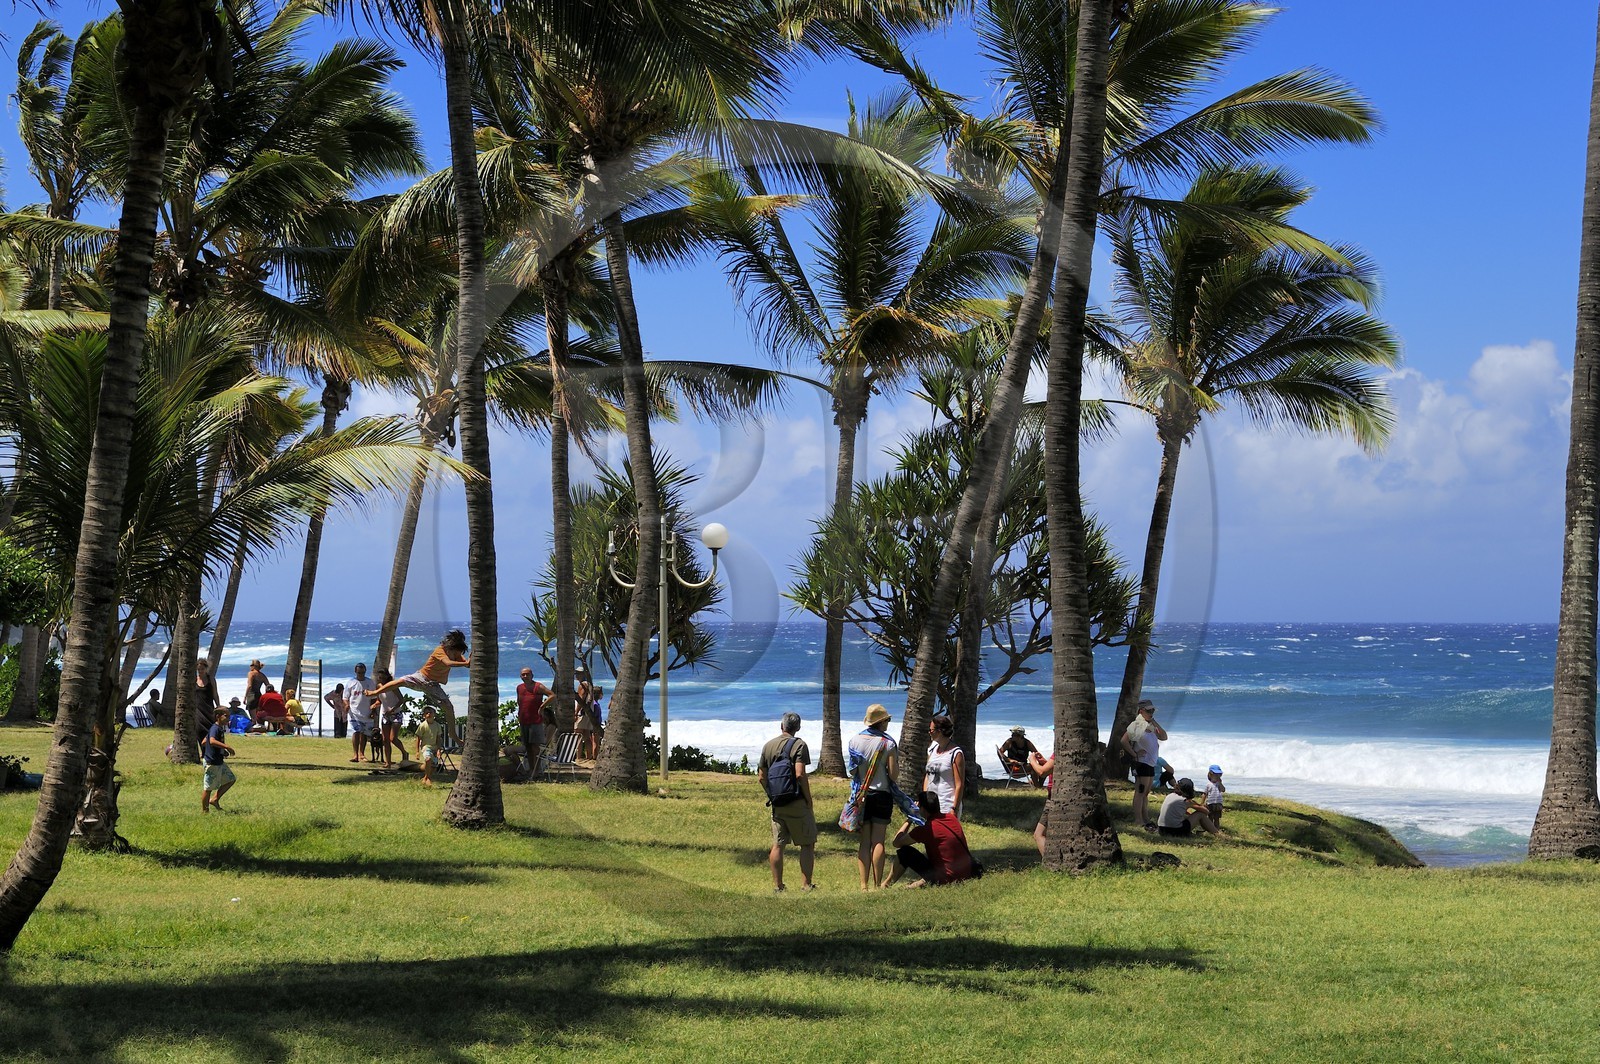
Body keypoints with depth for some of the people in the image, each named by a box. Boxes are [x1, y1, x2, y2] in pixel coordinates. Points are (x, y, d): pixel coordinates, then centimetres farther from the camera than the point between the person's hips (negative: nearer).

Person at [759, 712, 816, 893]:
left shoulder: (768, 746, 8)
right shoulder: (799, 745, -9)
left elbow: (761, 776, 10)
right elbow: (800, 775, -18)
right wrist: (809, 800, -9)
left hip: (777, 804, 5)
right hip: (797, 803, -5)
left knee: (777, 845, 9)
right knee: (807, 844, 3)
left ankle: (777, 886, 10)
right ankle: (807, 885, 0)